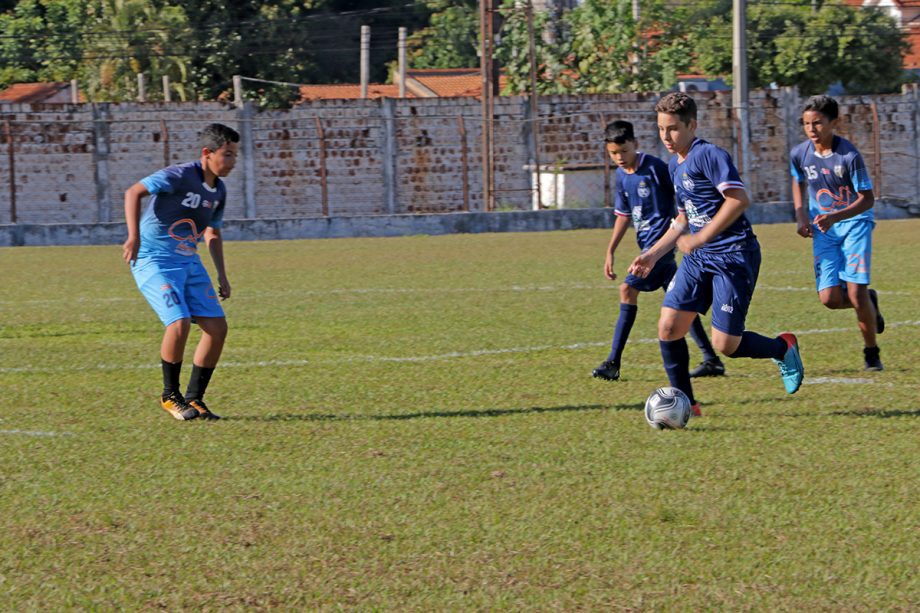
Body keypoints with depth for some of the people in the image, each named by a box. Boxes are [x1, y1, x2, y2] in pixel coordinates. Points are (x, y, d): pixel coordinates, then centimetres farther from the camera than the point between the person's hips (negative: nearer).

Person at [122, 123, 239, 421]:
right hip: (154, 261, -8)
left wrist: (222, 276, 16)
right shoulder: (180, 176, -17)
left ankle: (194, 398, 9)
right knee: (180, 322, -23)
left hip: (189, 263, 8)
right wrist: (134, 236, -32)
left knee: (217, 326, -4)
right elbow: (134, 192, -23)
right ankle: (170, 396, -3)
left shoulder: (218, 191, 9)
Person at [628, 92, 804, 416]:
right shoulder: (675, 165, 14)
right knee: (668, 327, -5)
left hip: (733, 257, -8)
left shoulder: (709, 155, -15)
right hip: (699, 258, 8)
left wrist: (700, 238, -24)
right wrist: (653, 254, 18)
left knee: (725, 345, -8)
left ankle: (784, 348, 21)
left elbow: (739, 199, -25)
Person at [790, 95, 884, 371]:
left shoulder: (849, 155, -19)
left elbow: (867, 199, -14)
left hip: (855, 223, -4)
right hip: (824, 230, 4)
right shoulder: (800, 154, -5)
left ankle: (872, 353, 6)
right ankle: (869, 302, 25)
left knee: (855, 292, -15)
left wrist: (836, 216, -28)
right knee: (830, 298, -10)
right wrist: (801, 216, 2)